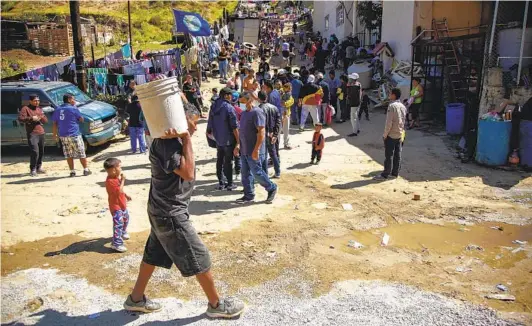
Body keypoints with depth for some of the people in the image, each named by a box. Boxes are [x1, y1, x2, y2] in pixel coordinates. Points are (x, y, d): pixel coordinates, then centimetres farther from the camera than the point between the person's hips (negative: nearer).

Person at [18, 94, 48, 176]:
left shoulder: (40, 109, 20)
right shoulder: (25, 109, 0)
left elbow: (46, 120, 17)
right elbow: (20, 119, -12)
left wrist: (41, 118, -5)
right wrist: (31, 118, -19)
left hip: (41, 133, 6)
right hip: (32, 134, -6)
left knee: (41, 152, 8)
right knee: (35, 152, -14)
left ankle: (39, 167, 22)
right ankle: (33, 170, -6)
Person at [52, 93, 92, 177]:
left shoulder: (57, 110, 9)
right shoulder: (73, 109, -8)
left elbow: (55, 124, 10)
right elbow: (81, 119, 2)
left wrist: (54, 134, 17)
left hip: (63, 136, 5)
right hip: (74, 135, -5)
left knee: (69, 155, 11)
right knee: (81, 153, 5)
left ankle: (72, 171, 12)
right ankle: (86, 170, 8)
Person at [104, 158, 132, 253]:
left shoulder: (116, 177, 5)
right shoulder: (110, 181, -27)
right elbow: (119, 191, -31)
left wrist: (126, 196, 17)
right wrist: (122, 180, -27)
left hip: (122, 204, 10)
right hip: (115, 206, -10)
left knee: (126, 218, 27)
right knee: (118, 224, -13)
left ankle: (123, 233, 49)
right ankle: (116, 243, -10)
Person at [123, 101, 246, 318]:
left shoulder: (171, 139, 4)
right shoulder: (166, 143, -25)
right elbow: (188, 172, -29)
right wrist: (186, 140, -24)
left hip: (163, 210, 10)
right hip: (171, 214, -10)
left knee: (153, 255, 21)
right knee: (199, 258, 2)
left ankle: (136, 299, 36)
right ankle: (216, 304, 18)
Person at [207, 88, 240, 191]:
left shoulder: (213, 107, 4)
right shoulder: (229, 108, -16)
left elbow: (210, 124, 10)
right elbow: (234, 127, -18)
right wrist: (238, 142, -16)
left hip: (218, 139, 6)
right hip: (228, 140, -6)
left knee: (219, 161, 15)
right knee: (228, 162, 3)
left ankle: (221, 182, 21)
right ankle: (229, 184, 11)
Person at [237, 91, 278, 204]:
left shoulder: (257, 112, -16)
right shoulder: (244, 113, 13)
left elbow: (261, 132, -22)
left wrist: (256, 149, -25)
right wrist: (238, 146, 19)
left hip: (254, 151, -9)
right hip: (244, 150, 9)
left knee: (257, 173, -1)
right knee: (245, 174, 12)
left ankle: (272, 188, 19)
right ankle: (248, 195, 22)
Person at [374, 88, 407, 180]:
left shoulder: (392, 106, -16)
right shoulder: (403, 106, 8)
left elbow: (389, 122, -18)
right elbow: (403, 121, 13)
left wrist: (385, 134, -11)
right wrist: (401, 131, 20)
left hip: (391, 135, -7)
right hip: (400, 135, 7)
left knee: (388, 155, -2)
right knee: (397, 155, 10)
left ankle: (385, 174, 3)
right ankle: (395, 173, 16)